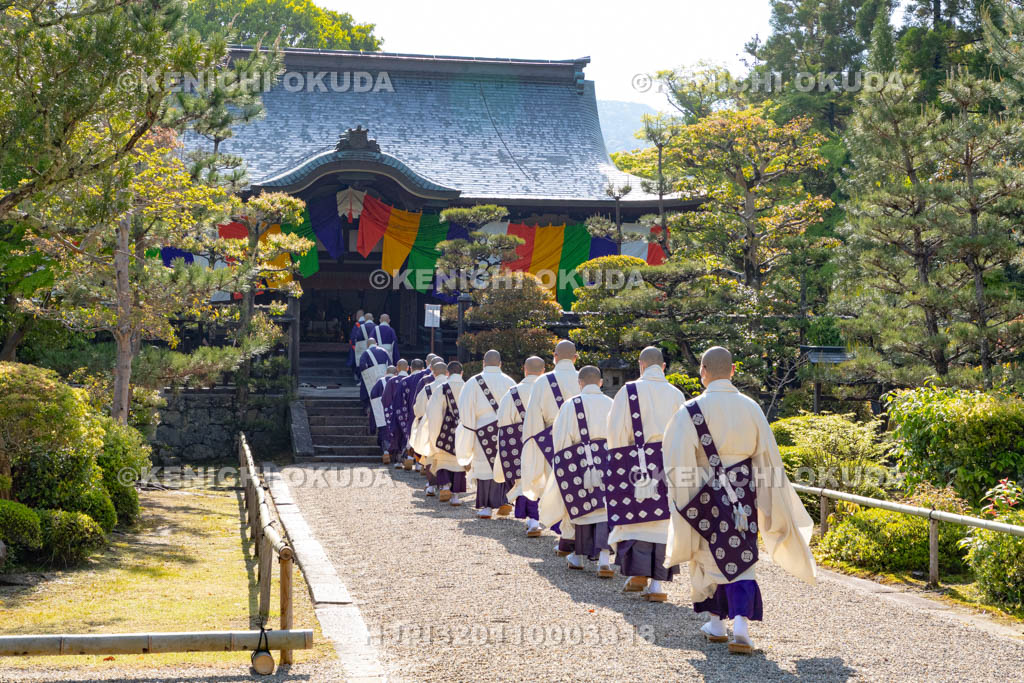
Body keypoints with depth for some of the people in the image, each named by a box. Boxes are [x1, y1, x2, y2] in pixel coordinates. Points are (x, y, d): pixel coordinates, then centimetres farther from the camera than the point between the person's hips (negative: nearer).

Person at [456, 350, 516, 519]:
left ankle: (486, 506, 4)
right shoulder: (509, 382, 3)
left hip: (484, 431, -2)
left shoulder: (474, 383, -3)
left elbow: (465, 410, -4)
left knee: (485, 466, 4)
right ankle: (504, 501, 5)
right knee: (504, 466, 13)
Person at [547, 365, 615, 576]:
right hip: (609, 459, 1)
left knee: (583, 506, 12)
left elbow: (560, 438, -3)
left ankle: (579, 556, 24)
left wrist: (561, 463, 7)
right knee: (605, 508, 0)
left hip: (580, 461, -1)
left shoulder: (571, 406, -3)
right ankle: (604, 557, -15)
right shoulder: (612, 405, 3)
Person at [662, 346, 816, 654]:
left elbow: (678, 462, -11)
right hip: (744, 496, 2)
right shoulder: (751, 408, -1)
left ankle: (716, 622, 26)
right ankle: (741, 628, -11)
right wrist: (772, 506, 12)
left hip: (706, 494, -2)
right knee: (741, 558, 5)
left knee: (709, 556, 15)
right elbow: (767, 456, 4)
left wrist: (682, 501, 0)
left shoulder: (691, 411, -11)